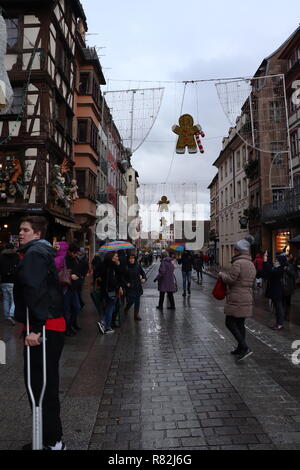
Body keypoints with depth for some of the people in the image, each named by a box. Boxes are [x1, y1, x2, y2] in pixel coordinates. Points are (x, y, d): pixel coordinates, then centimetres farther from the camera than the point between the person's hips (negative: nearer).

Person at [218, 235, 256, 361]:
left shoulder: (238, 263, -17)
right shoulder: (251, 264, 13)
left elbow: (230, 279, -20)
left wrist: (222, 274, -2)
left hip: (236, 299, -9)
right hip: (247, 298, 9)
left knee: (230, 323, 0)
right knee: (240, 323, 16)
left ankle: (245, 348, -7)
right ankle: (240, 349, 24)